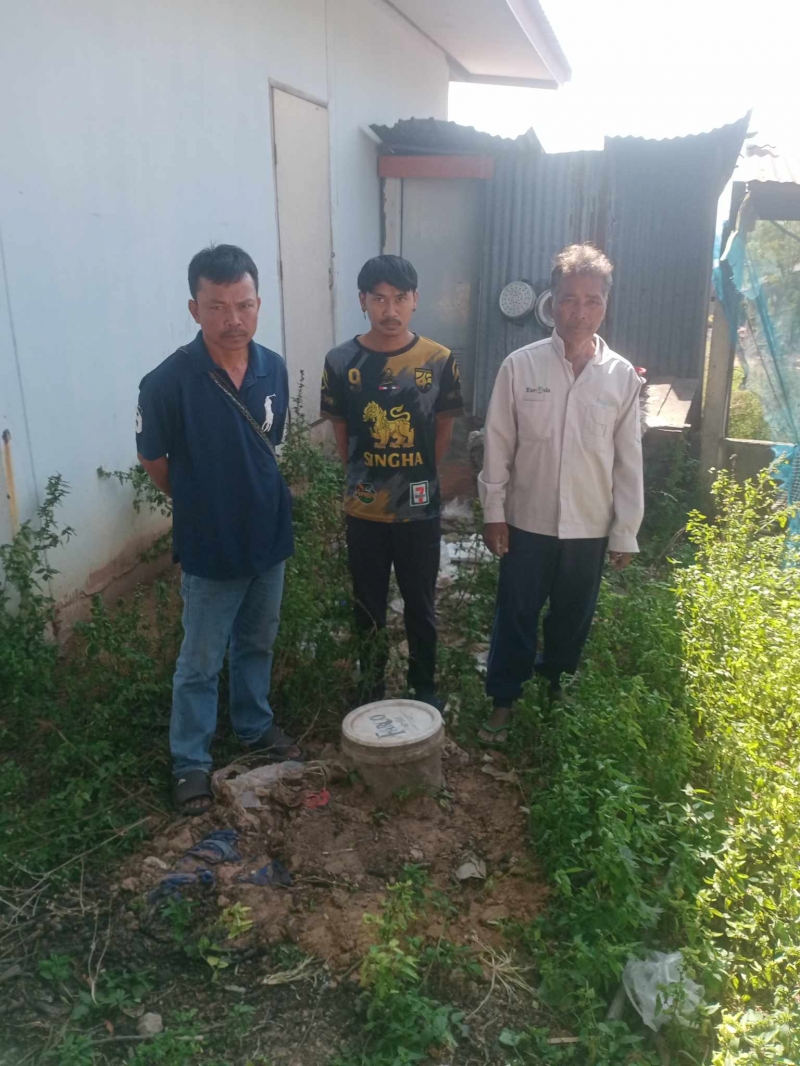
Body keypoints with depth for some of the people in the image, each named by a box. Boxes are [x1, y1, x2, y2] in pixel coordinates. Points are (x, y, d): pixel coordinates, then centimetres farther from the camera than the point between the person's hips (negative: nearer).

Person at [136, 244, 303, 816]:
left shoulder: (274, 369, -6)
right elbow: (154, 461, -6)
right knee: (200, 662, 11)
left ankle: (255, 724, 45)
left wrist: (250, 496, 12)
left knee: (258, 643, 23)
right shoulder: (169, 382, -21)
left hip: (269, 537, 5)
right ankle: (191, 761, 30)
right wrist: (202, 504, 6)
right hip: (210, 548, -4)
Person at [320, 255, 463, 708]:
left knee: (421, 604, 14)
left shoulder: (439, 360, -7)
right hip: (365, 510, 1)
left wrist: (416, 478, 8)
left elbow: (444, 430, 5)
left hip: (420, 508, 0)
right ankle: (372, 686, 33)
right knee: (369, 606, 14)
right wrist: (367, 478, 8)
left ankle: (425, 684, 33)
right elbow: (342, 435, 5)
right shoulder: (341, 362, -6)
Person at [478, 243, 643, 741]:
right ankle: (504, 700, 27)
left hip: (590, 527, 2)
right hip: (528, 520, -1)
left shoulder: (623, 375, -4)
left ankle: (555, 688, 40)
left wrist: (626, 532, 0)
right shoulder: (520, 365, -7)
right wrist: (493, 511, -4)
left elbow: (629, 459, 0)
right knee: (516, 616, 8)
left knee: (573, 617, 16)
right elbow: (499, 444, -3)